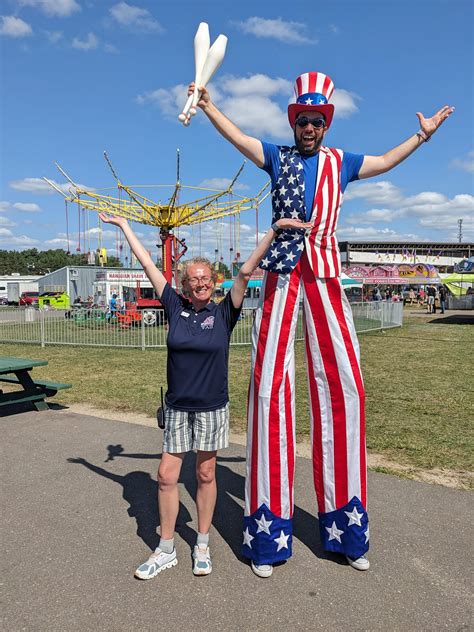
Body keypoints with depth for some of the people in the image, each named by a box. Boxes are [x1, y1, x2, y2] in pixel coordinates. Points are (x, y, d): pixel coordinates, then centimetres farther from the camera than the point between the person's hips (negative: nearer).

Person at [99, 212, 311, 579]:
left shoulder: (224, 313, -6)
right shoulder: (175, 307, -2)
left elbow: (246, 271, -12)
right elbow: (148, 265, 3)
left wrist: (275, 230, -14)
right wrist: (123, 225, 10)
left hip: (212, 407, -1)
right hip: (177, 407, 2)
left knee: (206, 475, 12)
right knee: (166, 476, 5)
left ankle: (202, 545, 30)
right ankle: (166, 551, 24)